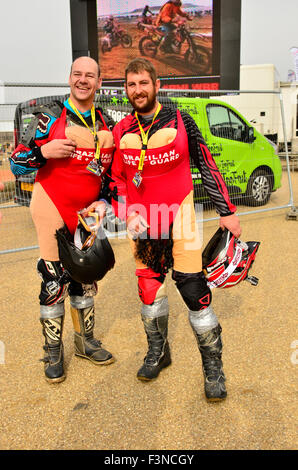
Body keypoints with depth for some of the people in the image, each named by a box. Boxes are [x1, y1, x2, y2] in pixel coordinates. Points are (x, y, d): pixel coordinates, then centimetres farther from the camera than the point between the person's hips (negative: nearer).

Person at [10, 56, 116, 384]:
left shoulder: (107, 124, 10)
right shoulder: (50, 119, -4)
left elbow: (112, 167, 19)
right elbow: (16, 163, -4)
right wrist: (43, 151, -22)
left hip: (88, 212, 5)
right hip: (53, 209, -5)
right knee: (54, 279, -3)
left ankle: (85, 341, 30)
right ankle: (53, 353, 14)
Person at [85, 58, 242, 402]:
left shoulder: (180, 122, -2)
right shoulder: (120, 132, 5)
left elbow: (206, 166, 1)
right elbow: (116, 178, 11)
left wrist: (227, 211, 0)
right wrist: (126, 212, -6)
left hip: (178, 219, -3)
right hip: (141, 222, 3)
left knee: (194, 291, -6)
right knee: (149, 289, 10)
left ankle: (213, 367, 13)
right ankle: (158, 352, 33)